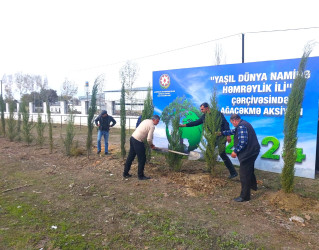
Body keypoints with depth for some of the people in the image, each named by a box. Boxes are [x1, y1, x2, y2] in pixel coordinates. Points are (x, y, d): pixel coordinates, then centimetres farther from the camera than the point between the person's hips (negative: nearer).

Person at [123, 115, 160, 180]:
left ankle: (125, 173, 27)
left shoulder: (146, 121, 13)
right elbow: (149, 139, -18)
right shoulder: (152, 126, -12)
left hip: (132, 138, 9)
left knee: (131, 156, 17)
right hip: (138, 141, -9)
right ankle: (140, 176, 12)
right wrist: (151, 145, 5)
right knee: (142, 159, 3)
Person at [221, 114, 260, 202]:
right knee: (249, 170, 30)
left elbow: (242, 142, -29)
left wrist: (235, 151, -19)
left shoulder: (241, 126, -22)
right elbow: (233, 131, 28)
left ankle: (244, 196, 2)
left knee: (244, 174, -4)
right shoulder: (243, 124, 13)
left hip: (248, 153, -11)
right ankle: (253, 185, 51)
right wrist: (222, 133, 34)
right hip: (252, 151, 11)